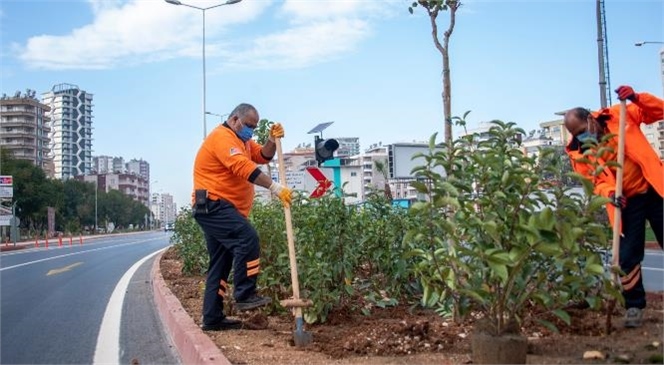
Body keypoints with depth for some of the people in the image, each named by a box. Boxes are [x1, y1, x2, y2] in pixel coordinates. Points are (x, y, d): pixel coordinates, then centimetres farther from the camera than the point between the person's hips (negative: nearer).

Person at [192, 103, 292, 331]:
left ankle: (213, 318, 11)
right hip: (213, 204, -11)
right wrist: (274, 187, -29)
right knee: (247, 238, -25)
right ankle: (245, 296, -21)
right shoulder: (222, 137, -10)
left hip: (216, 208, 11)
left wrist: (272, 140, -4)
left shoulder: (242, 140, 24)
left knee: (221, 263, 8)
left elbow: (263, 156, 16)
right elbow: (243, 167, -24)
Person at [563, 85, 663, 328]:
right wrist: (610, 193, -26)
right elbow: (595, 181, -5)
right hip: (628, 202, 1)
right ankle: (634, 306, 14)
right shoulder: (578, 153, -6)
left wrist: (636, 98, -19)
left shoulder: (619, 115, -6)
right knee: (628, 257, -1)